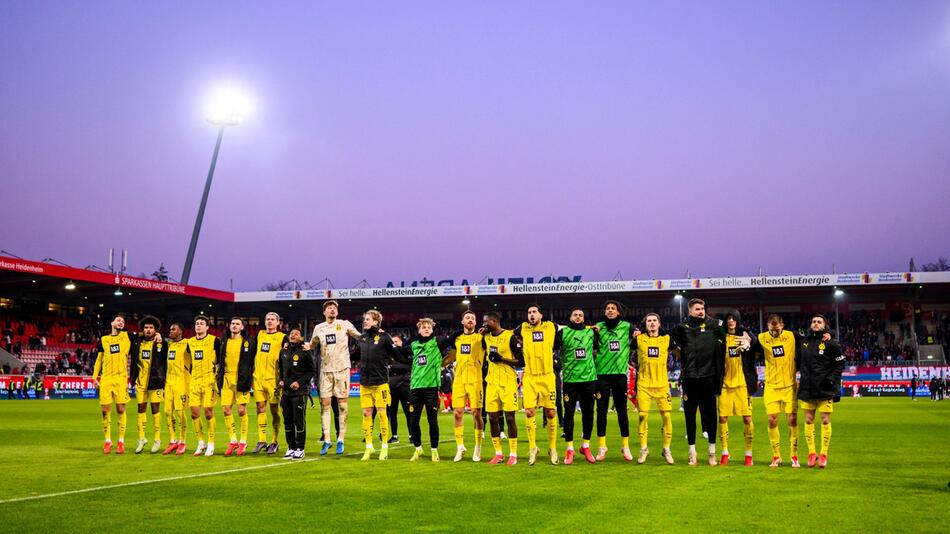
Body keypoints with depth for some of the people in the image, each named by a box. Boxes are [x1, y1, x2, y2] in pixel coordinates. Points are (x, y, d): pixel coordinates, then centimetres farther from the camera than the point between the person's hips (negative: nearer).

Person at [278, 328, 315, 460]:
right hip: (286, 391, 6)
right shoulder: (284, 351, 11)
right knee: (287, 421, 9)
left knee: (299, 421, -4)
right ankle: (291, 448, 17)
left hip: (300, 391, -6)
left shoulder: (305, 351, -6)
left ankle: (300, 449, 4)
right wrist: (280, 380, 7)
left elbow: (312, 370, -5)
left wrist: (299, 382, -12)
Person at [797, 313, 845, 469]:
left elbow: (840, 363, -1)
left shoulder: (830, 343, -4)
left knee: (825, 421, -1)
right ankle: (811, 453, 13)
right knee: (808, 421, 5)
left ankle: (824, 454, 7)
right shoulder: (804, 342, 9)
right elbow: (799, 361, 19)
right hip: (807, 388, 4)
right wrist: (803, 376, 10)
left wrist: (832, 379, -8)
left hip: (825, 389, -4)